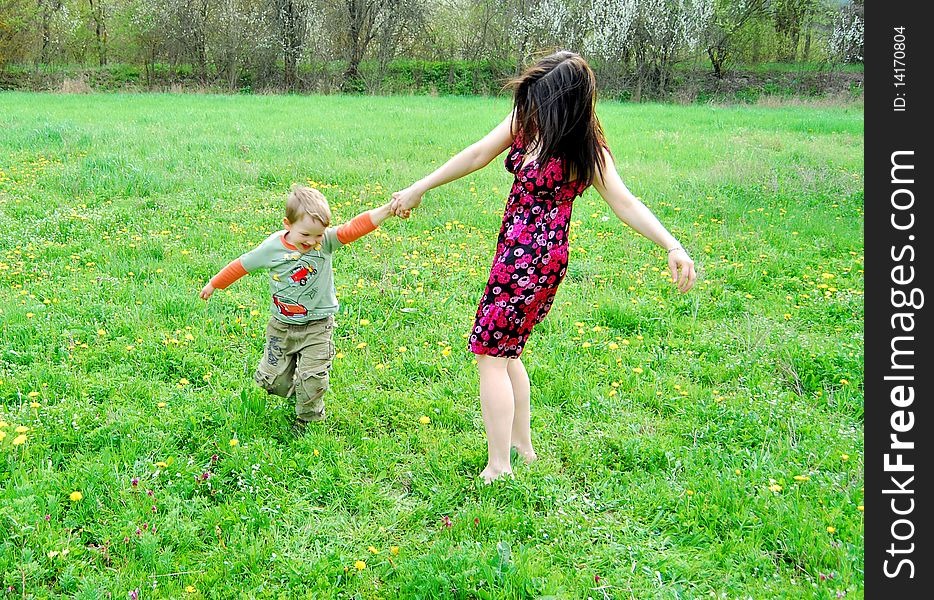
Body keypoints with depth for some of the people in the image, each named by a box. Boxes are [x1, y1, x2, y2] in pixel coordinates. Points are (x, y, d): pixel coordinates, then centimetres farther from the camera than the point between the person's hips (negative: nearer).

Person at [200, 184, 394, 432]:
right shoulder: (272, 247, -12)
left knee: (312, 379, -4)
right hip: (281, 326, 2)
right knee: (271, 379, 6)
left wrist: (387, 209, -42)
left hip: (317, 328, -2)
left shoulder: (326, 242, -14)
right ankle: (298, 391, 38)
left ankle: (308, 417, 25)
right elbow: (242, 265, 2)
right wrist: (214, 284, 13)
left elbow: (354, 228, -28)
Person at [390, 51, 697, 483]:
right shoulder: (524, 118, 2)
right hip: (513, 251, 8)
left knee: (490, 355, -5)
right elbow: (477, 156, 7)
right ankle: (522, 446, 32)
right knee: (506, 351, 18)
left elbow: (626, 204, -15)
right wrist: (418, 189, 10)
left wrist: (672, 246, -28)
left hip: (536, 260, -8)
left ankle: (498, 469, 1)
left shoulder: (585, 150, -15)